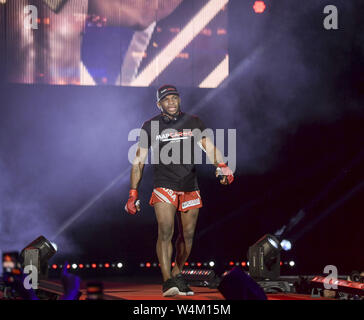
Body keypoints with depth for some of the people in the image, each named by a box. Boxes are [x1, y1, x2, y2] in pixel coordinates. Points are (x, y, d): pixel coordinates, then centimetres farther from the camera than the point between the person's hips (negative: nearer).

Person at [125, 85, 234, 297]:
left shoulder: (193, 123, 7)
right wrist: (133, 193, 2)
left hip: (190, 188, 3)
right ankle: (167, 281, -20)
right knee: (165, 232, -18)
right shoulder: (151, 127, 2)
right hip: (164, 186, -3)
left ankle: (177, 275, 26)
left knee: (188, 235, 7)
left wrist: (222, 166, -25)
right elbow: (139, 161, 6)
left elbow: (209, 146, -4)